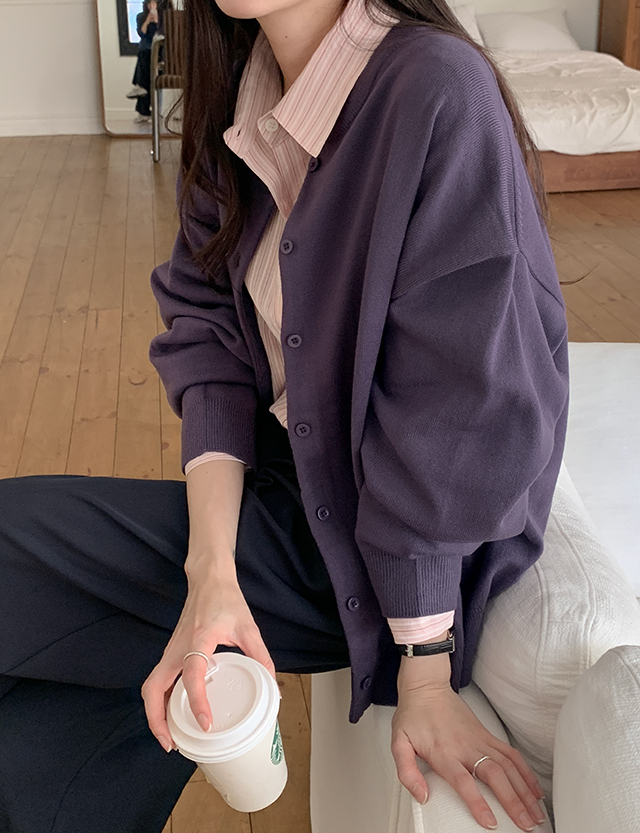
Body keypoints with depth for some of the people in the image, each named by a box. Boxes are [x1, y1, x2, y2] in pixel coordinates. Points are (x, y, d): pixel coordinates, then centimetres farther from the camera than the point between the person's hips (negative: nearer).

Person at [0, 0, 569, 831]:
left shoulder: (437, 92, -21)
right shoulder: (242, 93, 2)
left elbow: (456, 415, -21)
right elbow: (210, 336, -3)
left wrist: (423, 671, -16)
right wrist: (211, 572, -16)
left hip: (362, 548, -6)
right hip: (280, 474, 6)